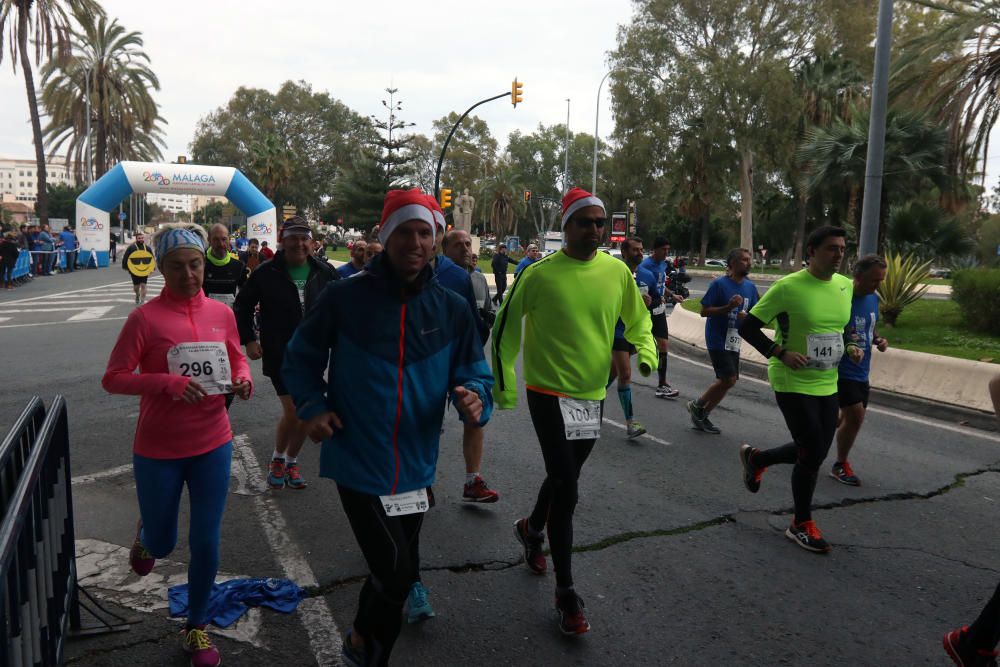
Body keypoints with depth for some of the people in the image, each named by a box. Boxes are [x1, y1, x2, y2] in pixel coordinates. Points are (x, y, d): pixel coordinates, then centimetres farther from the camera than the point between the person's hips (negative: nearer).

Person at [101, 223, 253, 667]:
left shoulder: (221, 313, -1)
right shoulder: (145, 318, -13)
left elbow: (236, 360, 13)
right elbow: (113, 378, -11)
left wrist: (242, 380, -8)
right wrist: (166, 382, -24)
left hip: (212, 446, 3)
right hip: (158, 450, -2)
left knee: (206, 543, 8)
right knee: (161, 545, 14)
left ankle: (196, 628, 30)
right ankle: (146, 536, 54)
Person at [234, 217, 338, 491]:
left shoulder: (325, 272, -2)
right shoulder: (266, 273, -6)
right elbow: (243, 306, 5)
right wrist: (248, 340, -2)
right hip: (279, 356, -3)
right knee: (292, 411, -9)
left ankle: (291, 461, 30)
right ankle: (277, 459, 19)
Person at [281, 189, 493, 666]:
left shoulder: (452, 308, -2)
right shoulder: (344, 297, -9)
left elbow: (474, 373, 2)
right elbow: (302, 356, 4)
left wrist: (475, 399, -20)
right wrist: (312, 406, -11)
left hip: (415, 467, 4)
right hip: (358, 463, -4)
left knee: (393, 574, 20)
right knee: (397, 572, -9)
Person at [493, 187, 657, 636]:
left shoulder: (617, 272, -2)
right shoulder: (539, 274, -13)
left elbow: (638, 321, 12)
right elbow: (505, 328, -3)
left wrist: (647, 353, -7)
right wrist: (504, 386, -2)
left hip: (593, 394, 5)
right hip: (549, 394, -5)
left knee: (563, 478, 20)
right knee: (566, 489, -6)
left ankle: (531, 529, 51)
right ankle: (565, 592, 9)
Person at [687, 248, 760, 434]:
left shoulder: (750, 287, 6)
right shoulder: (719, 284, -12)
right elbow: (704, 311, -13)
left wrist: (746, 317, -8)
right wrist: (728, 307, -24)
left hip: (734, 342, 7)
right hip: (717, 340, -7)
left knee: (727, 381, 9)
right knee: (729, 379, -13)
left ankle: (702, 416, 23)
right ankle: (697, 405, 8)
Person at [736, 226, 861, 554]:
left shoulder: (845, 286, 4)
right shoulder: (788, 287, -16)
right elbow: (747, 327, -12)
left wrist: (850, 346, 0)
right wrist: (781, 353, -22)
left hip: (827, 384, 7)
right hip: (793, 383, -7)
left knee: (815, 451, 13)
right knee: (812, 454, -4)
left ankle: (756, 458, 40)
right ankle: (802, 525, 16)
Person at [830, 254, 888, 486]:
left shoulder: (873, 299, 6)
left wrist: (878, 340, 1)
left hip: (861, 371, 8)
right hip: (842, 369, -8)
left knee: (849, 417, 15)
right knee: (856, 415, -12)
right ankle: (840, 466, 9)